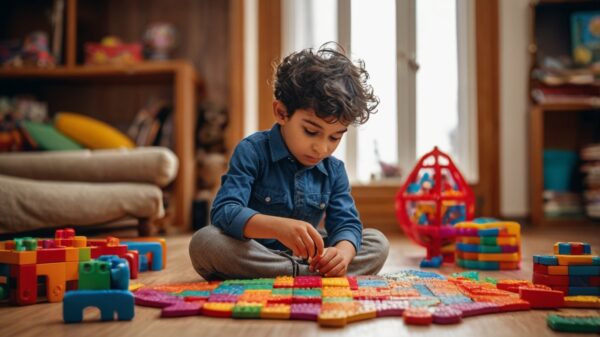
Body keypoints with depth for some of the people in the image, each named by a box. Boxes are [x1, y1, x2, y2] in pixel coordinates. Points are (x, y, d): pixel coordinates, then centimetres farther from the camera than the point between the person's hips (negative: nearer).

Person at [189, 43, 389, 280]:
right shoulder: (252, 152, -15)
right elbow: (223, 212, -27)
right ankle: (308, 274, -33)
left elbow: (346, 223, -6)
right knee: (204, 242, -34)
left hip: (304, 257, 4)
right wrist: (278, 226, -46)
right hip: (252, 256, -3)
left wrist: (343, 251, -33)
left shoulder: (334, 171, 1)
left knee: (377, 243, -9)